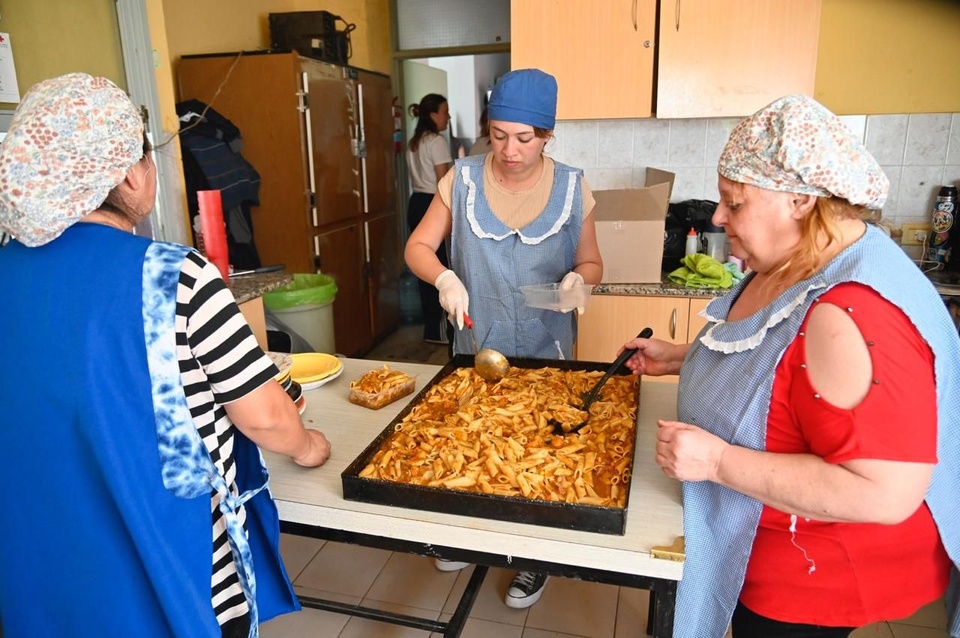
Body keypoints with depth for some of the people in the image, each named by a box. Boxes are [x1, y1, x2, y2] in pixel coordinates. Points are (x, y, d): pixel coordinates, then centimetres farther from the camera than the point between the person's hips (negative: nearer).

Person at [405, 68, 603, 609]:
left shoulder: (571, 188, -6)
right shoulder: (464, 179, -7)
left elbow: (592, 264, 2)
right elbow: (418, 247, -4)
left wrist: (576, 279, -21)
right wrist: (445, 278, -25)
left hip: (546, 351, -1)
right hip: (475, 346, 1)